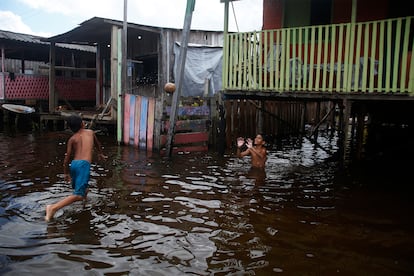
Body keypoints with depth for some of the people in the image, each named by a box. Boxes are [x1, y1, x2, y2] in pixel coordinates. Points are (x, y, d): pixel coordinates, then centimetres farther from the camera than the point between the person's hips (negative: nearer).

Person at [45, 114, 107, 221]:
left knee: (82, 188, 32)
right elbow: (97, 144, 36)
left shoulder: (72, 139, 15)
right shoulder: (90, 132, 17)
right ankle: (54, 207, -27)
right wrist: (100, 154, 56)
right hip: (84, 164, -4)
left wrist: (66, 173, 19)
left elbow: (67, 157, 9)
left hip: (74, 164, 4)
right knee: (78, 195, -14)